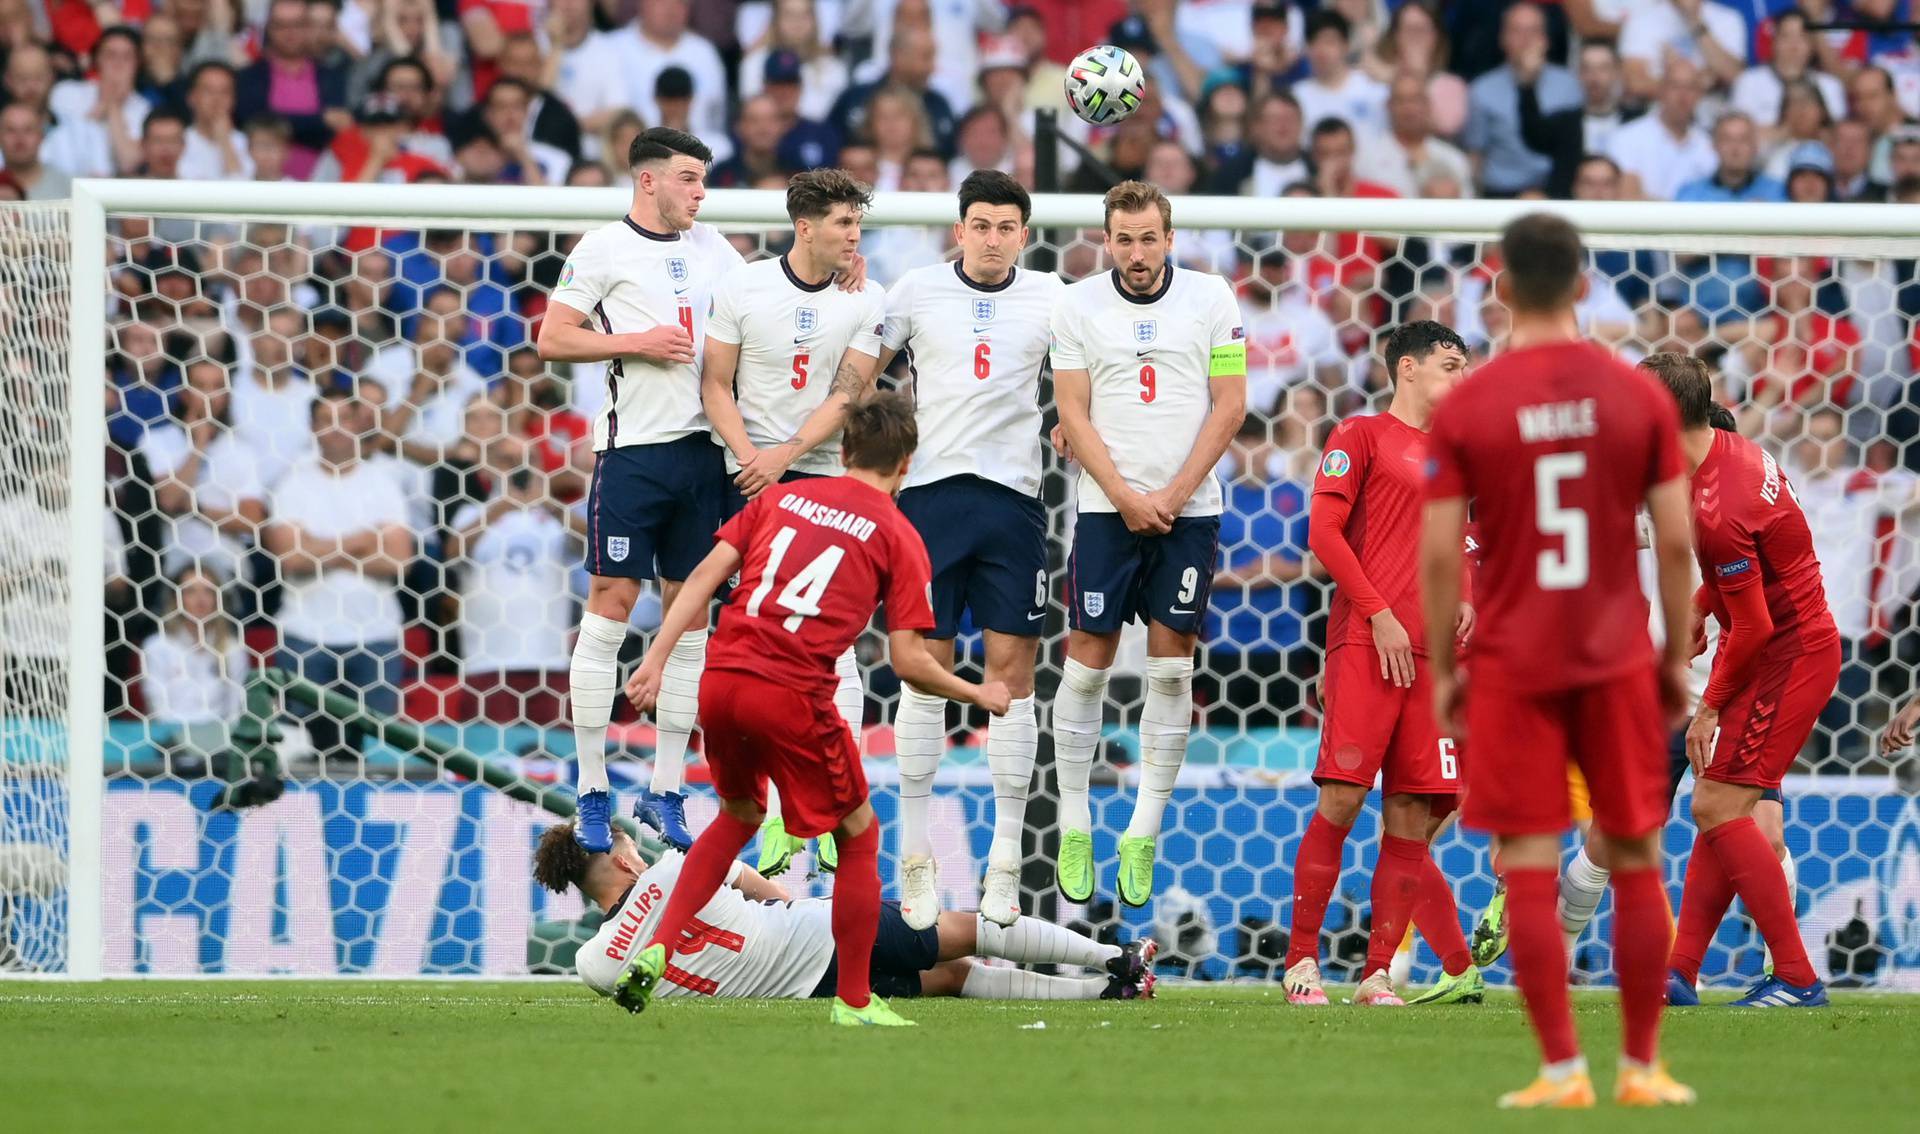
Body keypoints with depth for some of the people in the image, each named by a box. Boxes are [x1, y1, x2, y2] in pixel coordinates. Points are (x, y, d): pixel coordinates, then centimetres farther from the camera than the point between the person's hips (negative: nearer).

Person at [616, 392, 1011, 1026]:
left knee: (739, 815, 30)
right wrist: (978, 696, 15)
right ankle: (854, 1002, 18)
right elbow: (909, 663, -1)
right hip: (793, 699, -5)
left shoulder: (781, 498, 16)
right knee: (859, 835, 16)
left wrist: (656, 660, 5)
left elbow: (704, 576, 7)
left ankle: (657, 948, 17)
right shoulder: (897, 536, 4)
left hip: (721, 682, 5)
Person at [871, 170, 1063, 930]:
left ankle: (1005, 861, 3)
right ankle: (915, 856, 5)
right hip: (930, 495, -1)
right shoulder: (917, 291, 4)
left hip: (1013, 498, 1)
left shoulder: (1049, 298, 5)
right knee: (927, 668, -1)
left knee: (1013, 669, -2)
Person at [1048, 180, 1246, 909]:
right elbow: (1074, 416, 1)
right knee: (1088, 660, -2)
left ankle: (1145, 832, 5)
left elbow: (1230, 405, 0)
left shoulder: (1211, 299, 1)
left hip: (1189, 509, 0)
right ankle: (1074, 828, 7)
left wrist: (1173, 494, -7)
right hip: (1107, 508, 0)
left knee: (1172, 667, -1)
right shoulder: (1077, 307, 2)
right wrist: (1126, 496, -9)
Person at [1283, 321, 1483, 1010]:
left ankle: (1378, 973, 1)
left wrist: (1463, 598, 9)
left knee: (1411, 816, -1)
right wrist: (1379, 615, -12)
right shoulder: (1361, 436, 4)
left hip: (1428, 655, 6)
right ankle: (1301, 961, -6)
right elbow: (1323, 532, -5)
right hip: (1364, 643, -6)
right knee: (1341, 798, -11)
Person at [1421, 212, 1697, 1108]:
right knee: (1637, 860, 10)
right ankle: (1641, 1067, 12)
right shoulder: (1639, 396, -1)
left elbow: (1439, 555, -5)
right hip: (1618, 660, 1)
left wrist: (1443, 670, 6)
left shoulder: (1465, 408, -4)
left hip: (1513, 664, -1)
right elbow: (1676, 540, -1)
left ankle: (1562, 1070, -3)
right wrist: (1678, 657, 10)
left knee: (1529, 868, 1)